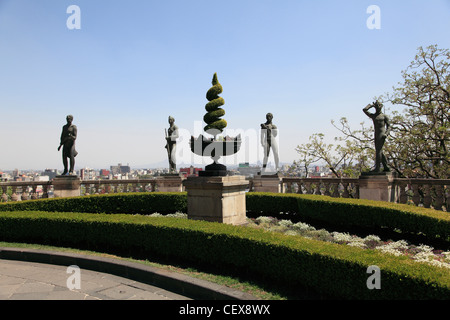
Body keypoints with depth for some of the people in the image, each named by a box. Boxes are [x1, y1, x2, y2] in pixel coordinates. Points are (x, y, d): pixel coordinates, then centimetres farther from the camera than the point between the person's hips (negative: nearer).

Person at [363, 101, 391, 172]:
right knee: (379, 151, 6)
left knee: (378, 151, -14)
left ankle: (377, 167, -17)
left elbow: (388, 126, 3)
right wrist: (371, 105, 18)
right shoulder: (373, 116, 18)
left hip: (382, 134, -6)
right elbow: (365, 110, 11)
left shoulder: (384, 116, 6)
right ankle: (386, 167, 12)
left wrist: (386, 134, -13)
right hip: (376, 135, 6)